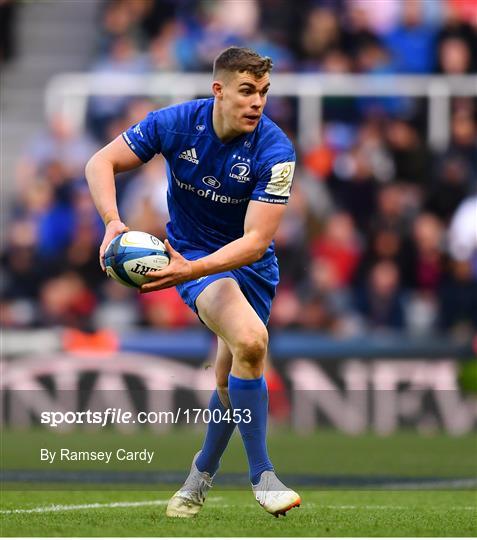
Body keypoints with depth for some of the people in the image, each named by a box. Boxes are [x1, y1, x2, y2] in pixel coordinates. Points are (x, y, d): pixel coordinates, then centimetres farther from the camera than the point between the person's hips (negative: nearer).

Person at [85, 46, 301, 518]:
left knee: (230, 380, 6)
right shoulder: (176, 123, -18)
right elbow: (100, 163, -11)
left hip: (250, 264, 2)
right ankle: (261, 475, -19)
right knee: (249, 340, -28)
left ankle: (201, 475, 37)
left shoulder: (274, 151, -22)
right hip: (192, 251, -2)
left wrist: (189, 270, -41)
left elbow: (256, 241, -27)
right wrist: (113, 222, -30)